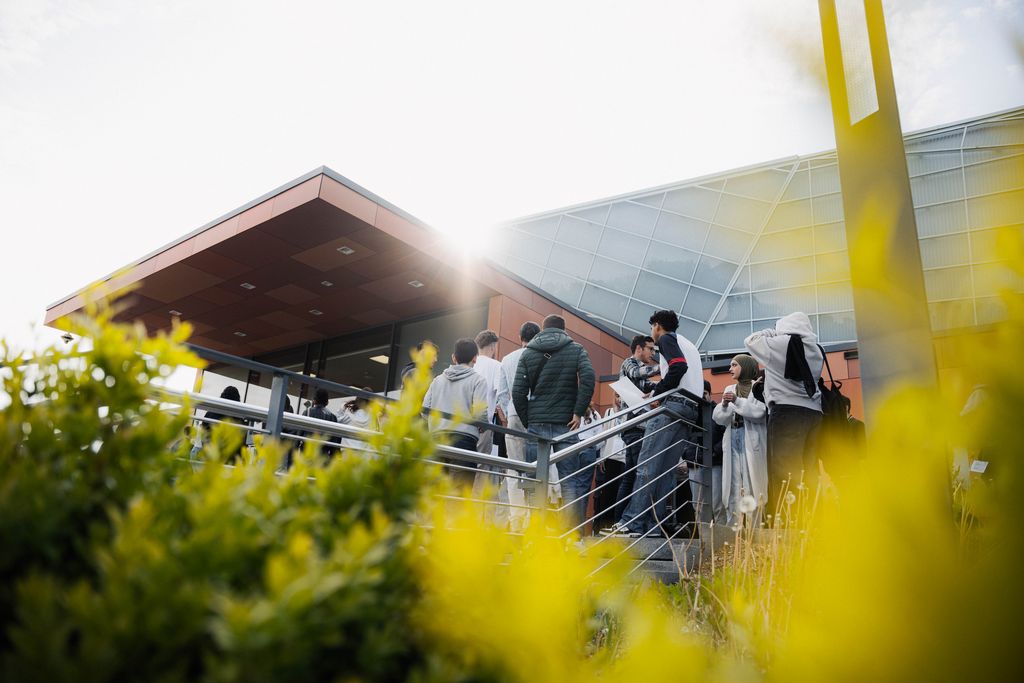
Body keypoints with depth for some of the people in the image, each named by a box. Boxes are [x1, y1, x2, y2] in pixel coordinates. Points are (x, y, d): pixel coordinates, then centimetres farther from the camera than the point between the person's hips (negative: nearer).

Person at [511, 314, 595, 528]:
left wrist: (527, 422, 8)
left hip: (537, 423, 1)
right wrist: (579, 412, -8)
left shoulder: (528, 352, 11)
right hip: (565, 423, -1)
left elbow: (518, 392, 2)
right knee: (570, 480, 2)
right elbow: (588, 377, -11)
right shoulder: (576, 350, 8)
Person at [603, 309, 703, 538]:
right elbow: (697, 383, 22)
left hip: (673, 405, -9)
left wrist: (657, 392, -9)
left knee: (647, 465, -11)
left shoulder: (666, 338, 4)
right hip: (692, 411, 9)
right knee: (666, 470, 5)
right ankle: (652, 526, 2)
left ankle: (632, 523, -15)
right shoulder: (690, 345, 30)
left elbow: (679, 366, -16)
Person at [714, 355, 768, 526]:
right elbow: (718, 418, 10)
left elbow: (759, 411, -13)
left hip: (751, 440, -5)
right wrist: (724, 405, -8)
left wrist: (737, 400, -16)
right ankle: (733, 527, 5)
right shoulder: (729, 389, 17)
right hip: (732, 439, 5)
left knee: (752, 484, -6)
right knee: (733, 483, 2)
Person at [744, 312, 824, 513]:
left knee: (784, 474, -11)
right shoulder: (815, 349, 14)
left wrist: (773, 331, 23)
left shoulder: (780, 343, -2)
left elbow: (751, 340, 11)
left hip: (787, 411, -7)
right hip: (814, 412, 7)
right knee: (809, 472, 6)